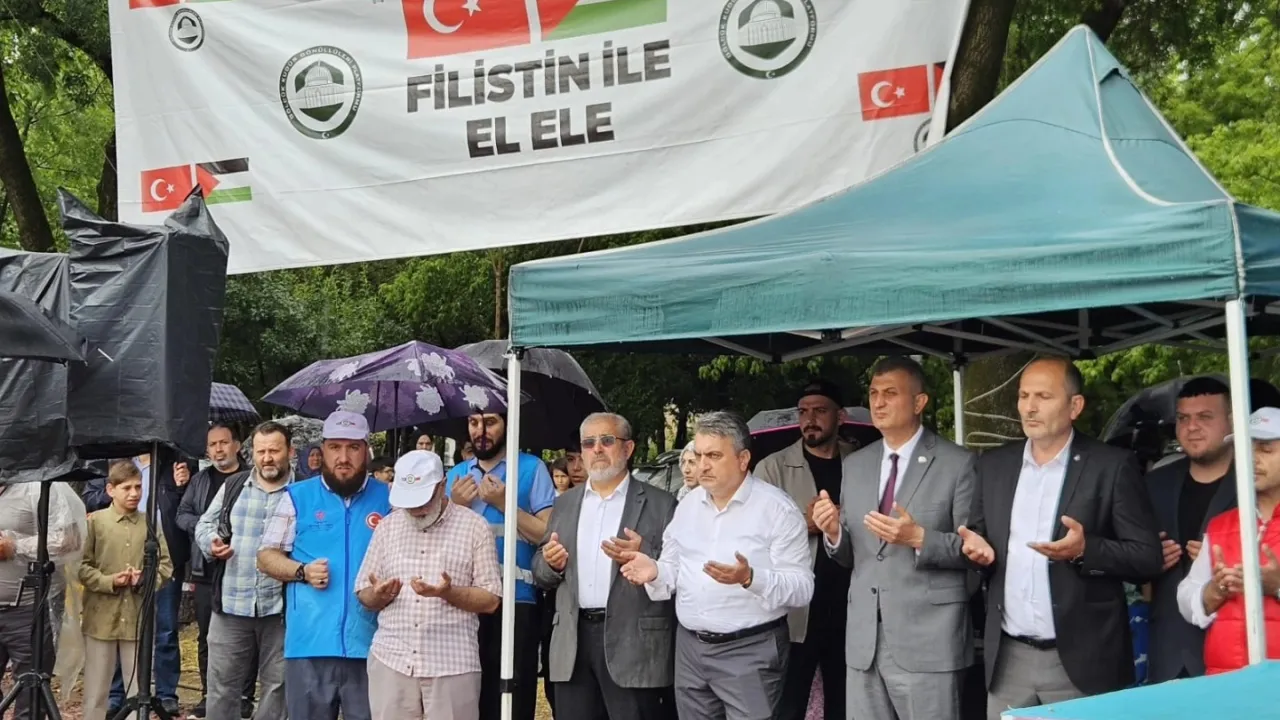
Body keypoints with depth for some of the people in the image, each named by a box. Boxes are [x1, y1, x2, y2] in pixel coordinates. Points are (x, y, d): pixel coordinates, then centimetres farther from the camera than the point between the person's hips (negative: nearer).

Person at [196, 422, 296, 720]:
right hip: (230, 605, 2)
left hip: (280, 608, -2)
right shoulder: (233, 486, 9)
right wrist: (211, 541, -5)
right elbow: (204, 525, 16)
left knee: (277, 685, 9)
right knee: (222, 684, 8)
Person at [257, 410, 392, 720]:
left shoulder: (388, 499, 7)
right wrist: (302, 571, -8)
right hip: (310, 644, 0)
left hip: (371, 644, 0)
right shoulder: (297, 497, 6)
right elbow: (266, 556, 9)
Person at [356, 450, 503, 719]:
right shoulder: (387, 526, 11)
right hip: (390, 660, 3)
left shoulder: (474, 526, 0)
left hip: (453, 664, -3)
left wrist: (449, 593, -18)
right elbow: (364, 595, 12)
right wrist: (379, 595, -11)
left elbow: (491, 599, -1)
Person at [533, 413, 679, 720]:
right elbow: (540, 574, 17)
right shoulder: (565, 504, 15)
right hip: (573, 643, 4)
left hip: (633, 643, -4)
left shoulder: (659, 504, 1)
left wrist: (643, 556, -19)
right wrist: (551, 563, -5)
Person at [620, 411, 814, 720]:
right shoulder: (688, 504, 10)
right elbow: (673, 570, 14)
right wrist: (655, 572, -8)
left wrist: (750, 578, -30)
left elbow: (803, 589, -14)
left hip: (750, 650, -5)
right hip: (690, 647, 6)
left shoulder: (777, 508, -9)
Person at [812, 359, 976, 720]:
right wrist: (834, 532, -9)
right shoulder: (854, 465, 11)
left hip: (928, 640, -5)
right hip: (864, 640, 5)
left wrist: (919, 538, -23)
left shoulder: (956, 463, -4)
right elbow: (850, 555, 12)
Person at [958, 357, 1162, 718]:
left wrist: (1086, 550, -22)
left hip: (1081, 661, -4)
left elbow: (1149, 557, -6)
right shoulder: (994, 464, 9)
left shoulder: (1112, 465, -4)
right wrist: (977, 546, -5)